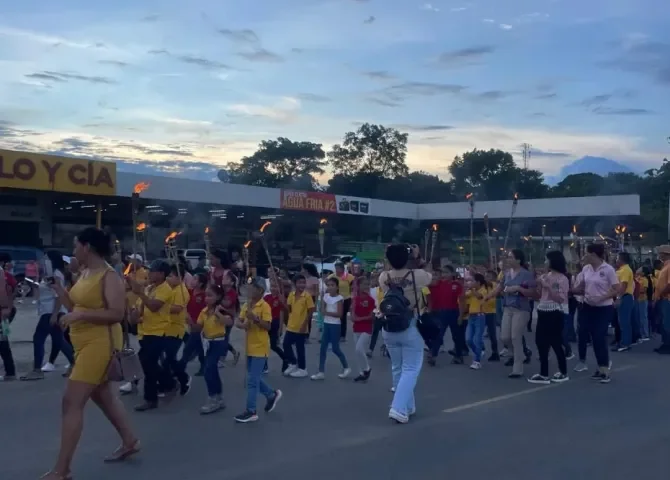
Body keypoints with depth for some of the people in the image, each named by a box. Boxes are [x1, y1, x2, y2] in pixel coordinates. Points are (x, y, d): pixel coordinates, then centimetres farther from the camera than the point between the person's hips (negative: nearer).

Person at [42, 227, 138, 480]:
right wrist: (57, 286, 3)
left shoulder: (109, 276, -17)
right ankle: (130, 442, 37)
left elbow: (117, 314, -23)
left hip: (100, 343, -10)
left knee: (72, 402, -11)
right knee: (102, 395, 21)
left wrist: (81, 315, -28)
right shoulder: (85, 273, 10)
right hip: (86, 343, 10)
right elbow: (74, 306, 15)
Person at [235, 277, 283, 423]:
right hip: (250, 347, 8)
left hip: (260, 348, -8)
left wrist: (255, 318, -29)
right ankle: (272, 395, 37)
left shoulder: (265, 306, -14)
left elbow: (268, 326, -18)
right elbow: (238, 322, 8)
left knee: (252, 380, -5)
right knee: (254, 378, 17)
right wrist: (243, 325, -13)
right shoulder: (246, 305, 8)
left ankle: (251, 411, 2)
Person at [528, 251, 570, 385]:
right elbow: (539, 295, 16)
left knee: (555, 343, -1)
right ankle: (543, 374, 16)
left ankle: (563, 372, 13)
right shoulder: (545, 276, 11)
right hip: (543, 313, 8)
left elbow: (561, 299, -16)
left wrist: (549, 287, -18)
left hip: (555, 314, -8)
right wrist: (540, 284, 0)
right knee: (541, 342, 8)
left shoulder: (562, 279, -9)